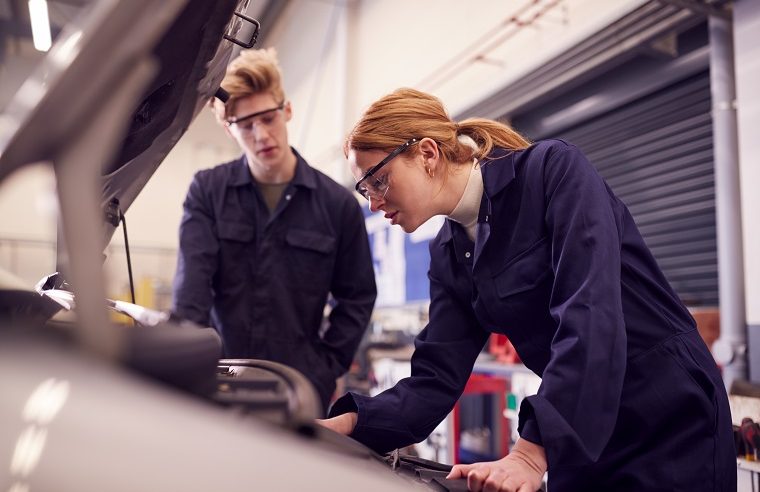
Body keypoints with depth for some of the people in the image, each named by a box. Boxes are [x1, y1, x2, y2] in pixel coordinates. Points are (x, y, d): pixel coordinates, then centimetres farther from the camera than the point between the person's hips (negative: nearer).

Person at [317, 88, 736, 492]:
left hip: (671, 420, -6)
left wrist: (531, 452, -34)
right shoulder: (447, 255, 2)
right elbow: (435, 380, -3)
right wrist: (348, 424, -18)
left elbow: (590, 313, -29)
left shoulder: (554, 169, -17)